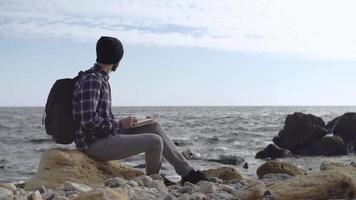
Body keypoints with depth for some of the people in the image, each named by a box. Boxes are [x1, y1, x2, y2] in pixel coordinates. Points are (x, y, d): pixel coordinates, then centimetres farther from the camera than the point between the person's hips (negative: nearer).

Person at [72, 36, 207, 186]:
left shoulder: (101, 79, 13)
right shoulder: (91, 81, -19)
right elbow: (88, 122, -26)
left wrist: (122, 122, 6)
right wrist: (120, 124, -16)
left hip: (104, 136, 10)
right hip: (94, 144, -10)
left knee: (154, 127, 7)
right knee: (155, 141, -18)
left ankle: (188, 173, 9)